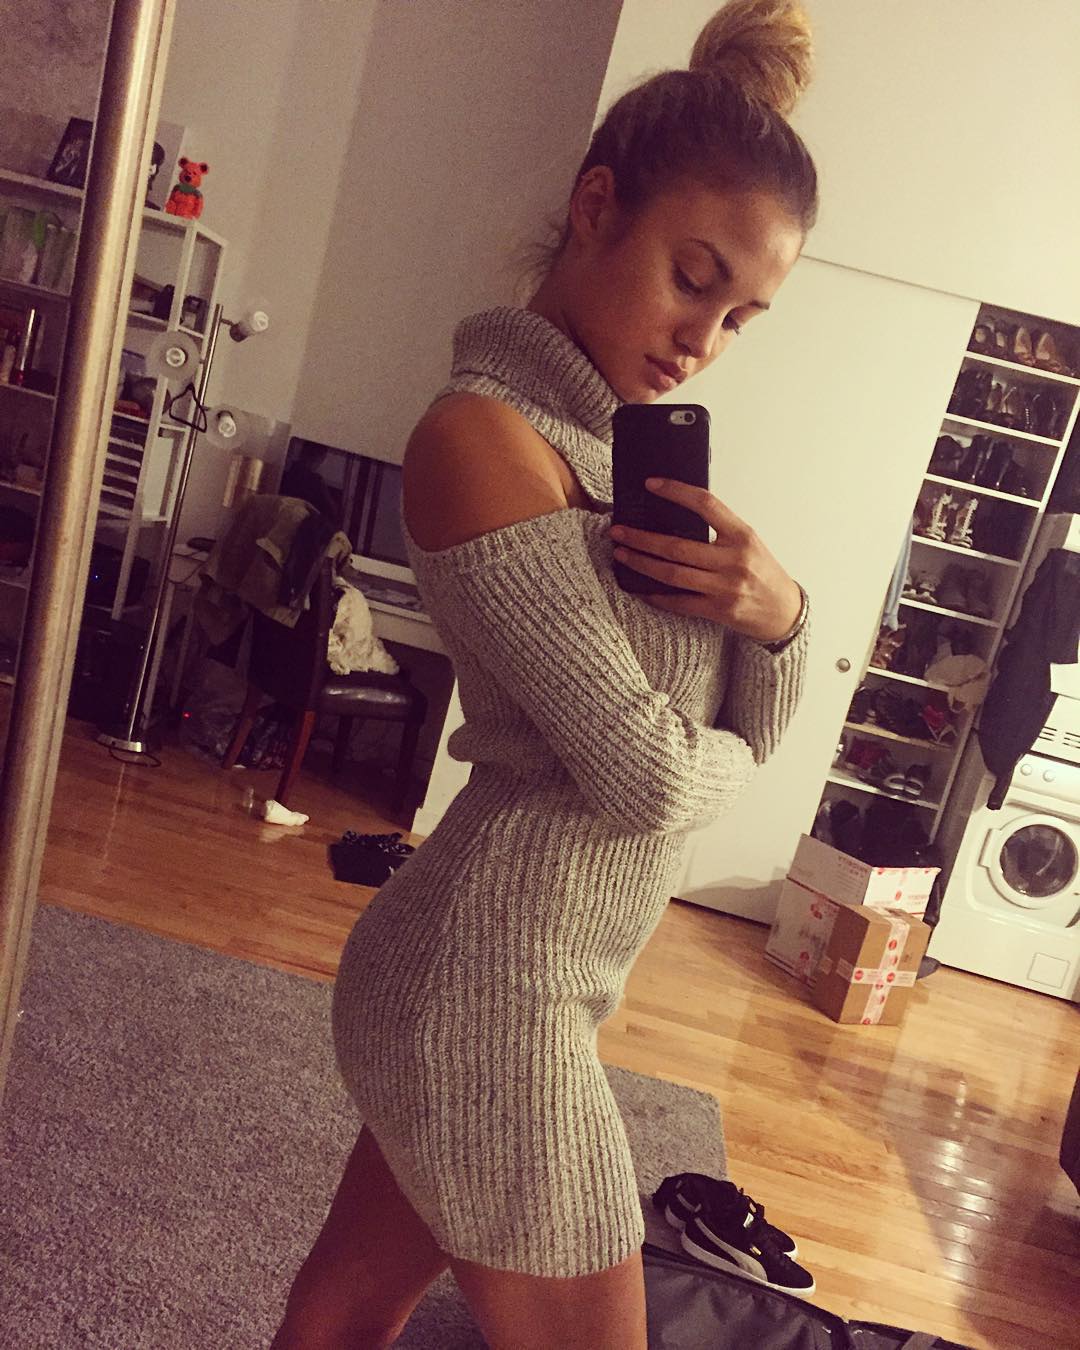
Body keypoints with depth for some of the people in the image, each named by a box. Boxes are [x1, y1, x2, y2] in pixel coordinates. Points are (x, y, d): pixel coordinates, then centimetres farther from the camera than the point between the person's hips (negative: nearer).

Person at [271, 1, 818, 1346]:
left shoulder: (625, 439, 10)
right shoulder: (484, 432, -17)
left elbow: (752, 725, 7)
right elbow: (646, 777, -20)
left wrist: (777, 611, -13)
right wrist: (721, 757, 2)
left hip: (520, 973, 8)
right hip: (493, 983, -7)